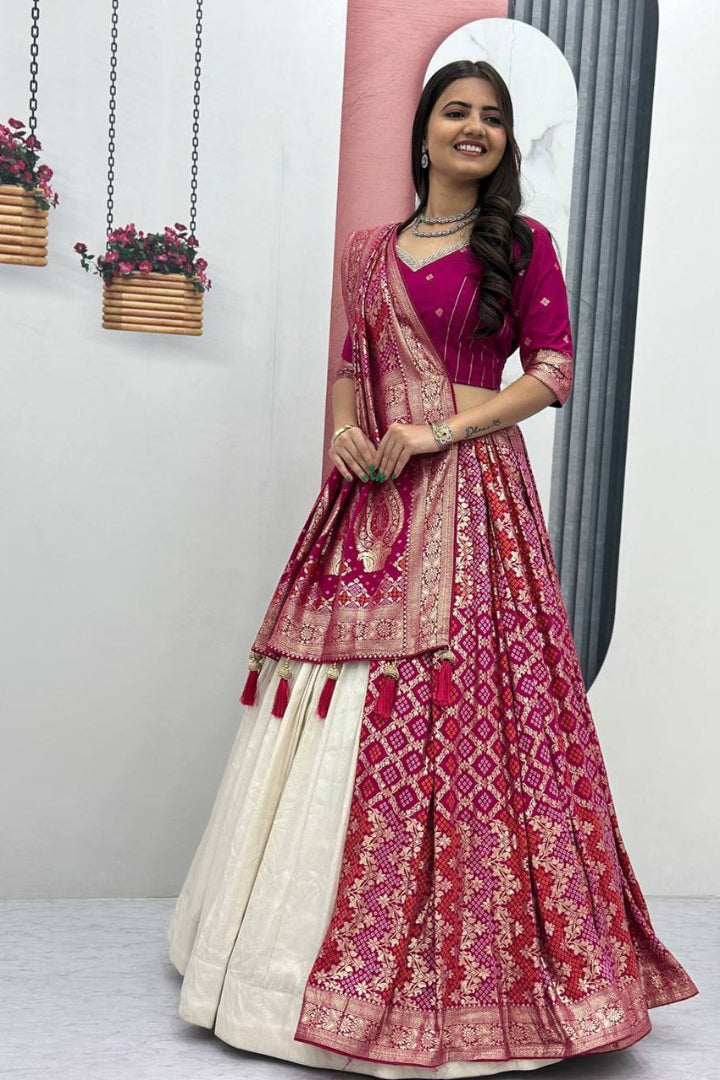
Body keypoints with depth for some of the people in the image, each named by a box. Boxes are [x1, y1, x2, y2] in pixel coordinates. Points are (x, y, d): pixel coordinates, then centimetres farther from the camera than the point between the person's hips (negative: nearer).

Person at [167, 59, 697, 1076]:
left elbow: (553, 372, -2)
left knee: (452, 706, -7)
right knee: (336, 714, 5)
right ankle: (313, 950, 22)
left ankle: (452, 970, 8)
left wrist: (439, 431, -12)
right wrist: (343, 432, -2)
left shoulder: (522, 243, 5)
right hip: (370, 494, 4)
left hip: (470, 493, -4)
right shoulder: (369, 251, 17)